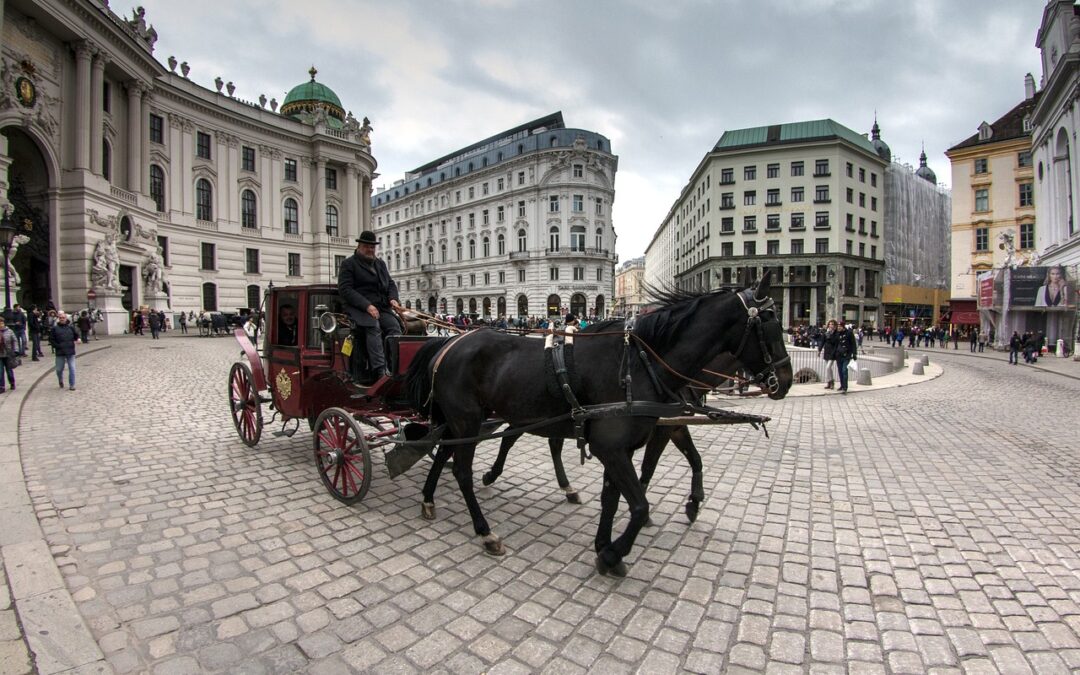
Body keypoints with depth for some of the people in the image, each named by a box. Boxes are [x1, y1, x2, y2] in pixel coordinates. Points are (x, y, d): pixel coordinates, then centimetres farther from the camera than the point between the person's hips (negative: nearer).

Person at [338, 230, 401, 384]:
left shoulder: (381, 264, 25)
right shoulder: (349, 264, 5)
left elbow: (391, 284, 24)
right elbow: (345, 289, -7)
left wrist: (393, 298, -1)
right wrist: (367, 305, -20)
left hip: (382, 307, 5)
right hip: (358, 308, -5)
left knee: (395, 326, -24)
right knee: (373, 328, -33)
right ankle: (380, 370, -42)